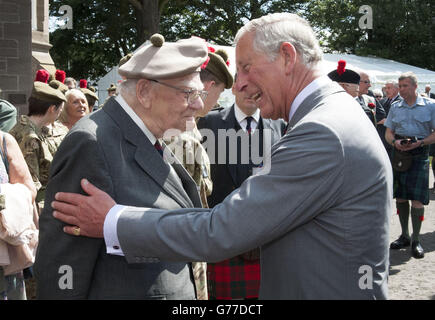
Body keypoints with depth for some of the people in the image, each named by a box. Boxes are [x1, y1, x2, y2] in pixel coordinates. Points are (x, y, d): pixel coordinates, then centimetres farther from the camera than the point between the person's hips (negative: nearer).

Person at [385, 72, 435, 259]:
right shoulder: (395, 107, 10)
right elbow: (388, 132, 12)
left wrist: (418, 143, -16)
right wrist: (395, 142, -10)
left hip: (419, 155, -4)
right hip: (399, 153, 4)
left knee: (417, 199, -8)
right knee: (400, 197, 8)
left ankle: (416, 240, 2)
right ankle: (404, 236, 21)